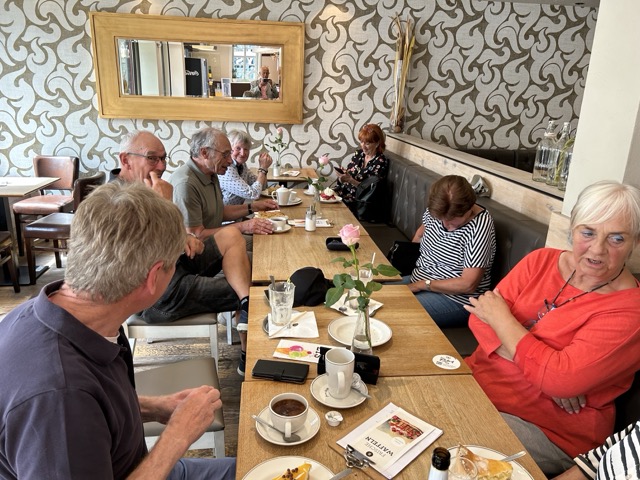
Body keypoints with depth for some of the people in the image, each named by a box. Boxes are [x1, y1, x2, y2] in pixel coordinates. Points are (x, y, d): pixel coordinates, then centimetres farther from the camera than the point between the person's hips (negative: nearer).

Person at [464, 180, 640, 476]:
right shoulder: (541, 260, 0)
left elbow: (560, 379, -24)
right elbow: (479, 318, -6)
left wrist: (502, 319, -13)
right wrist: (547, 375, -18)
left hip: (548, 429, -5)